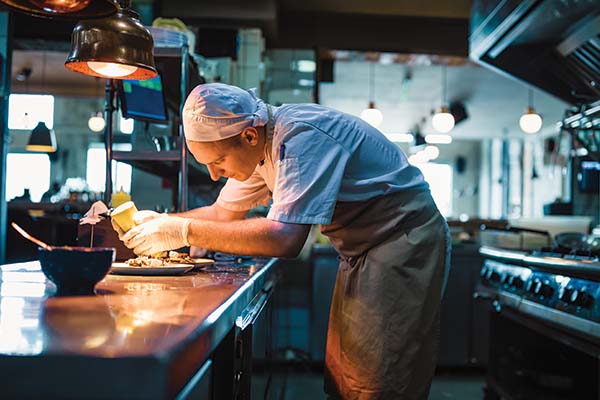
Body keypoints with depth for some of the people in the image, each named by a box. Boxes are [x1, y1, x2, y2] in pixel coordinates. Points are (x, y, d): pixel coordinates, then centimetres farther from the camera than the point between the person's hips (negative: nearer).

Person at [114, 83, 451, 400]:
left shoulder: (302, 139, -28)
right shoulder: (258, 145, 1)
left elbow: (284, 238, -37)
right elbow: (224, 212, 13)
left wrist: (185, 231, -30)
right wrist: (159, 221, -3)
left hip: (403, 241, -9)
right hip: (362, 249, 9)